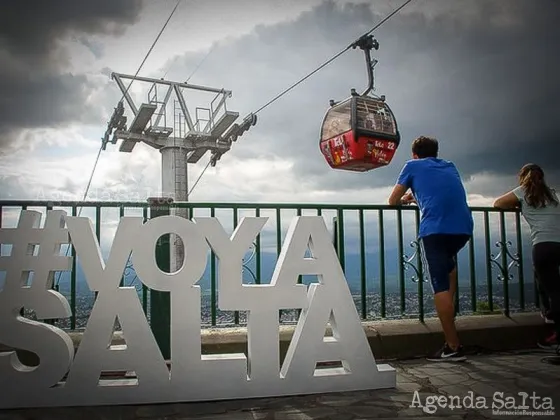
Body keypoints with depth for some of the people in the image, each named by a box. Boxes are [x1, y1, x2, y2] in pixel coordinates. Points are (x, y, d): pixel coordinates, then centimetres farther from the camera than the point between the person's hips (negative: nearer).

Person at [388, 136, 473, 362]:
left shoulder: (412, 166, 18)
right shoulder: (450, 166, 30)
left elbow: (393, 201, 21)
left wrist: (405, 200, 42)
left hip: (435, 228, -5)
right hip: (464, 227, 5)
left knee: (440, 287, -2)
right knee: (448, 261, 35)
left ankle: (453, 347, -1)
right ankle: (450, 310, 31)